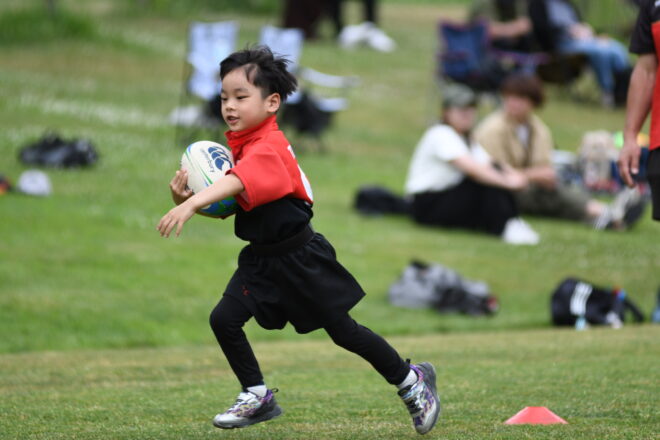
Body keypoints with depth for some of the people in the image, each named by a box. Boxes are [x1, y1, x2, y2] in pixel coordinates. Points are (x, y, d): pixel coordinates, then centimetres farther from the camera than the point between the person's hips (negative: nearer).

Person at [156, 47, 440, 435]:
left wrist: (191, 204, -58)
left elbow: (237, 184, -44)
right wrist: (184, 195, -17)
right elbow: (225, 204, 3)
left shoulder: (268, 149, -25)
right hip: (261, 258, 8)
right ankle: (258, 396, 10)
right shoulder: (239, 145, 4)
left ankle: (412, 380, 23)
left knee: (343, 330, 3)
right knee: (224, 319, -6)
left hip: (300, 257, -8)